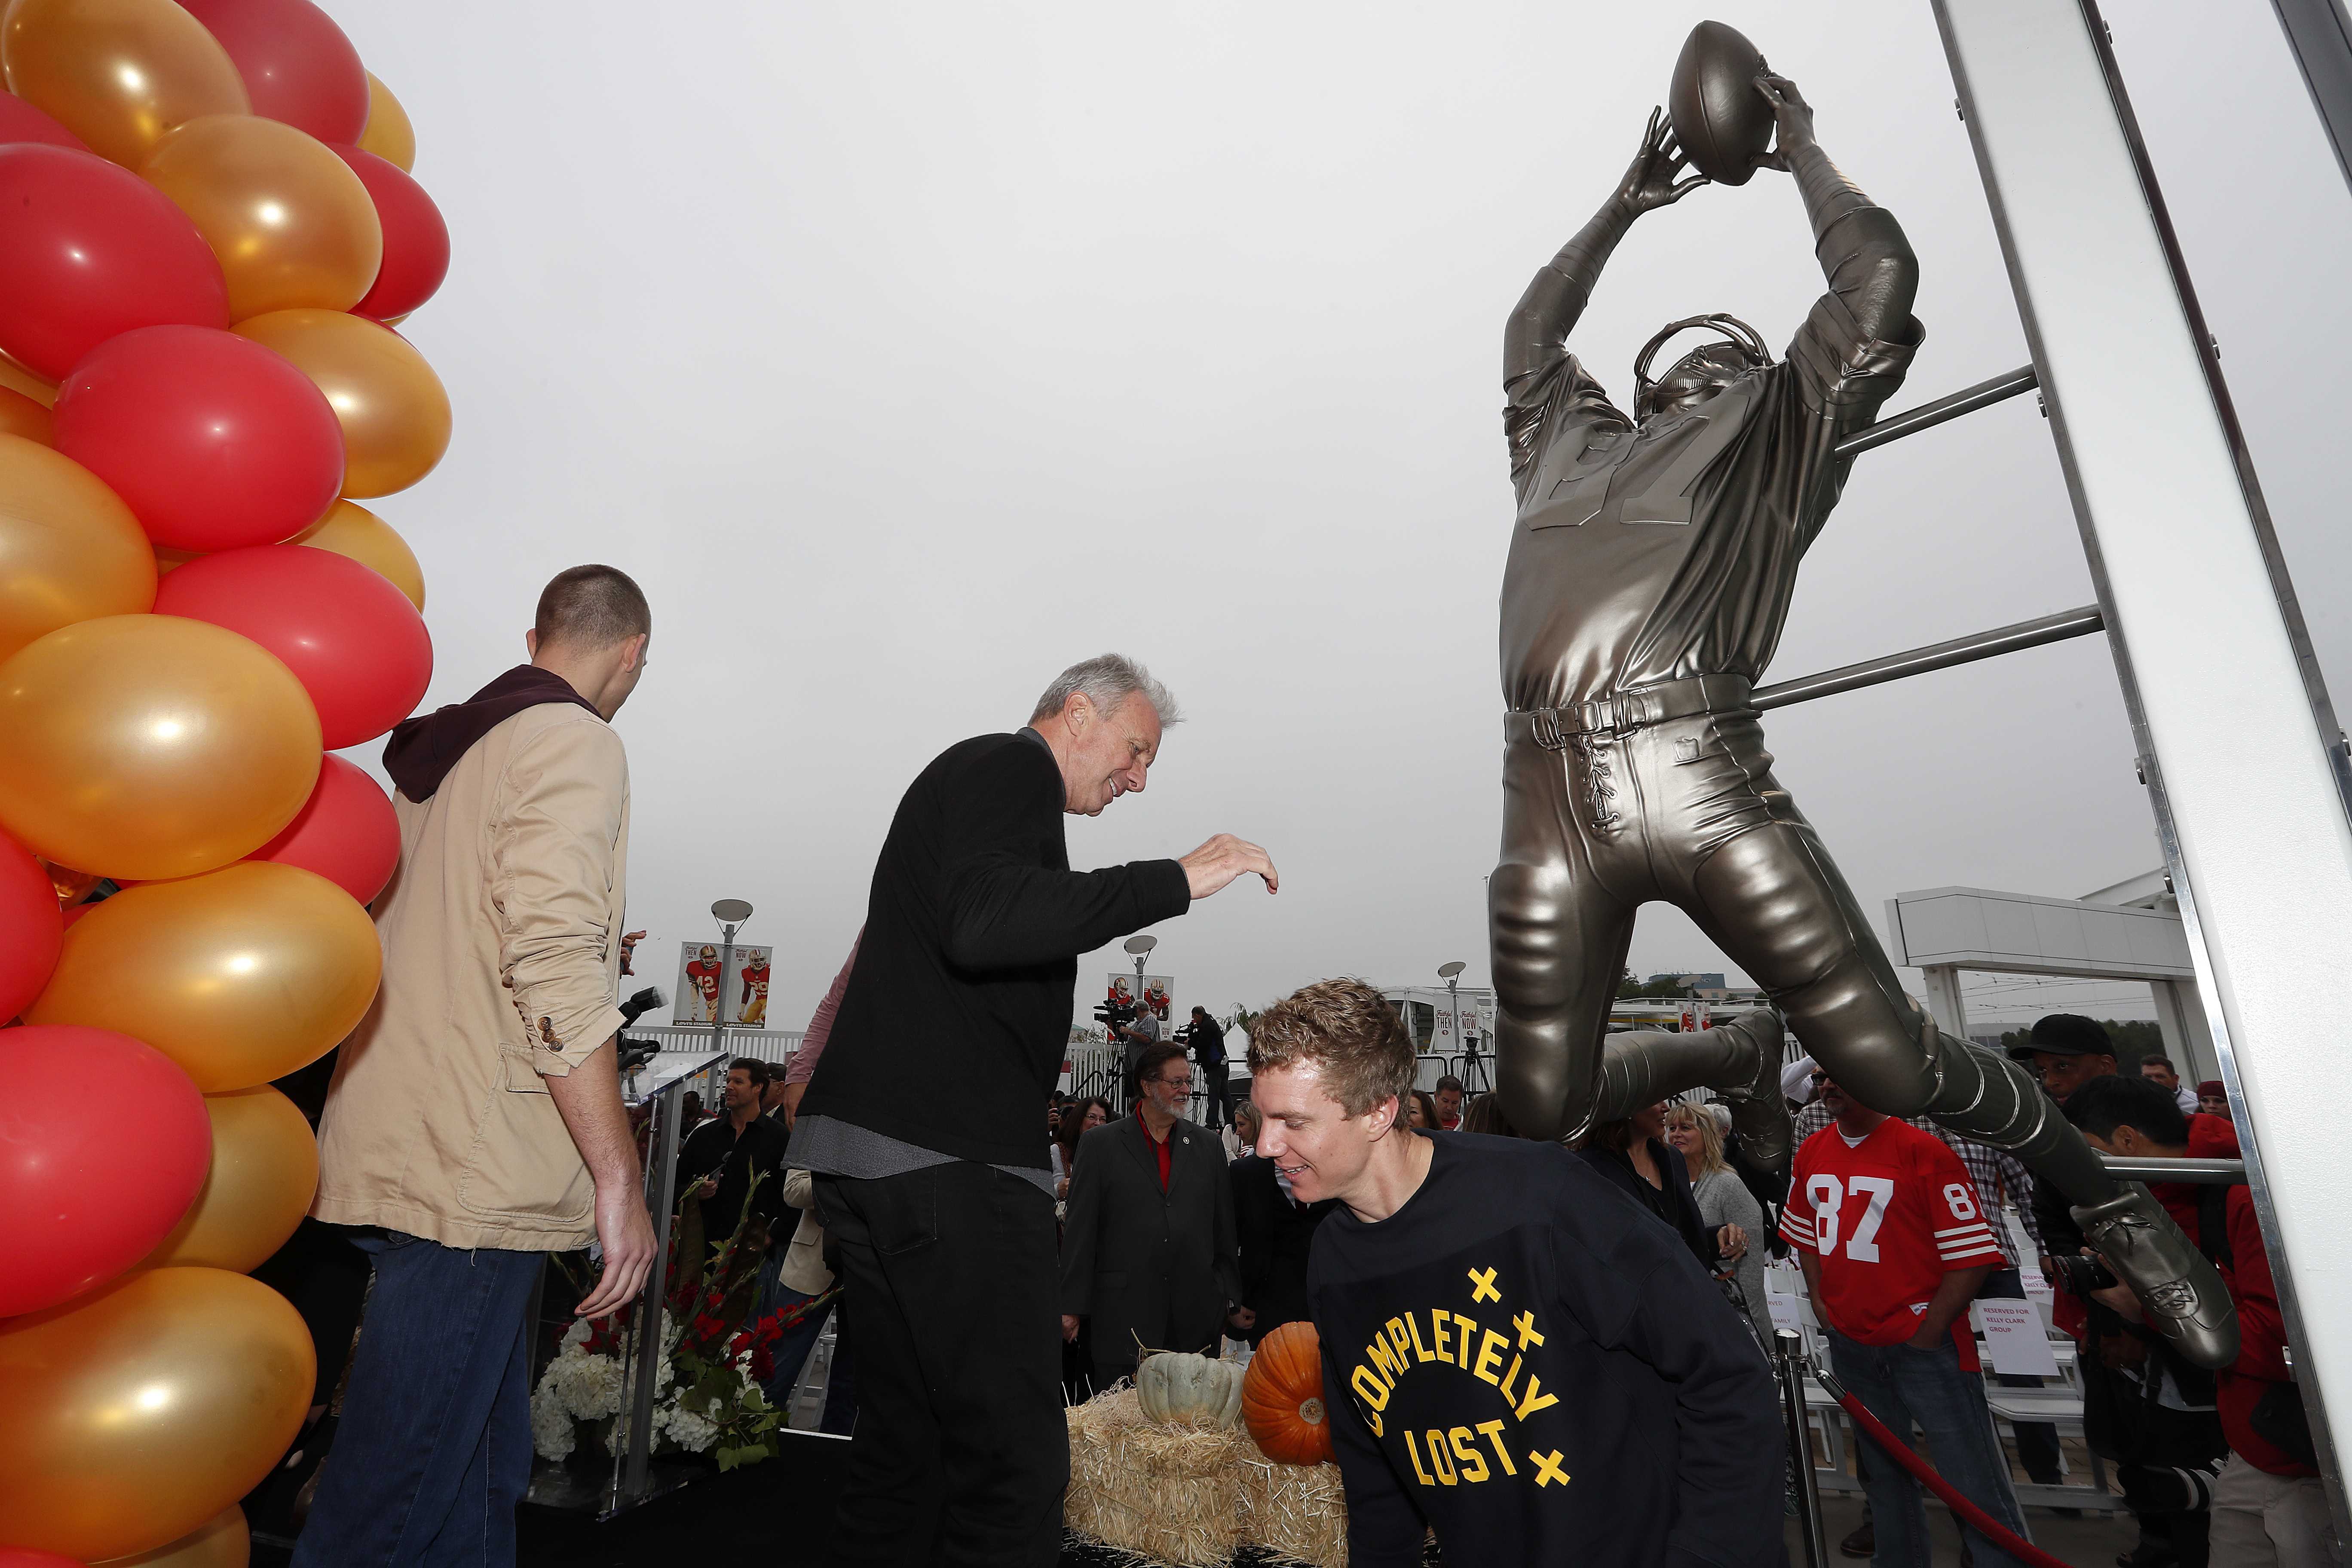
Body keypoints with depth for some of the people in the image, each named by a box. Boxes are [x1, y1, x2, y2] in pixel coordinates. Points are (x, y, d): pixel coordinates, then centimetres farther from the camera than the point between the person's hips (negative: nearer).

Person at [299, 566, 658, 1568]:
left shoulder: (438, 751, 18)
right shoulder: (575, 743, -11)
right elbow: (555, 966, -22)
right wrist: (620, 1180, -18)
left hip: (402, 1148, 9)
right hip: (476, 1171, -9)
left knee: (482, 1475, 18)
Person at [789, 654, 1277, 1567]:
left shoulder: (973, 776, 26)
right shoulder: (1012, 767, -5)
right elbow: (981, 926, -24)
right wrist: (1176, 881, -22)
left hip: (873, 1151, 10)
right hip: (945, 1153, -10)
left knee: (905, 1444, 16)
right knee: (1017, 1459, -5)